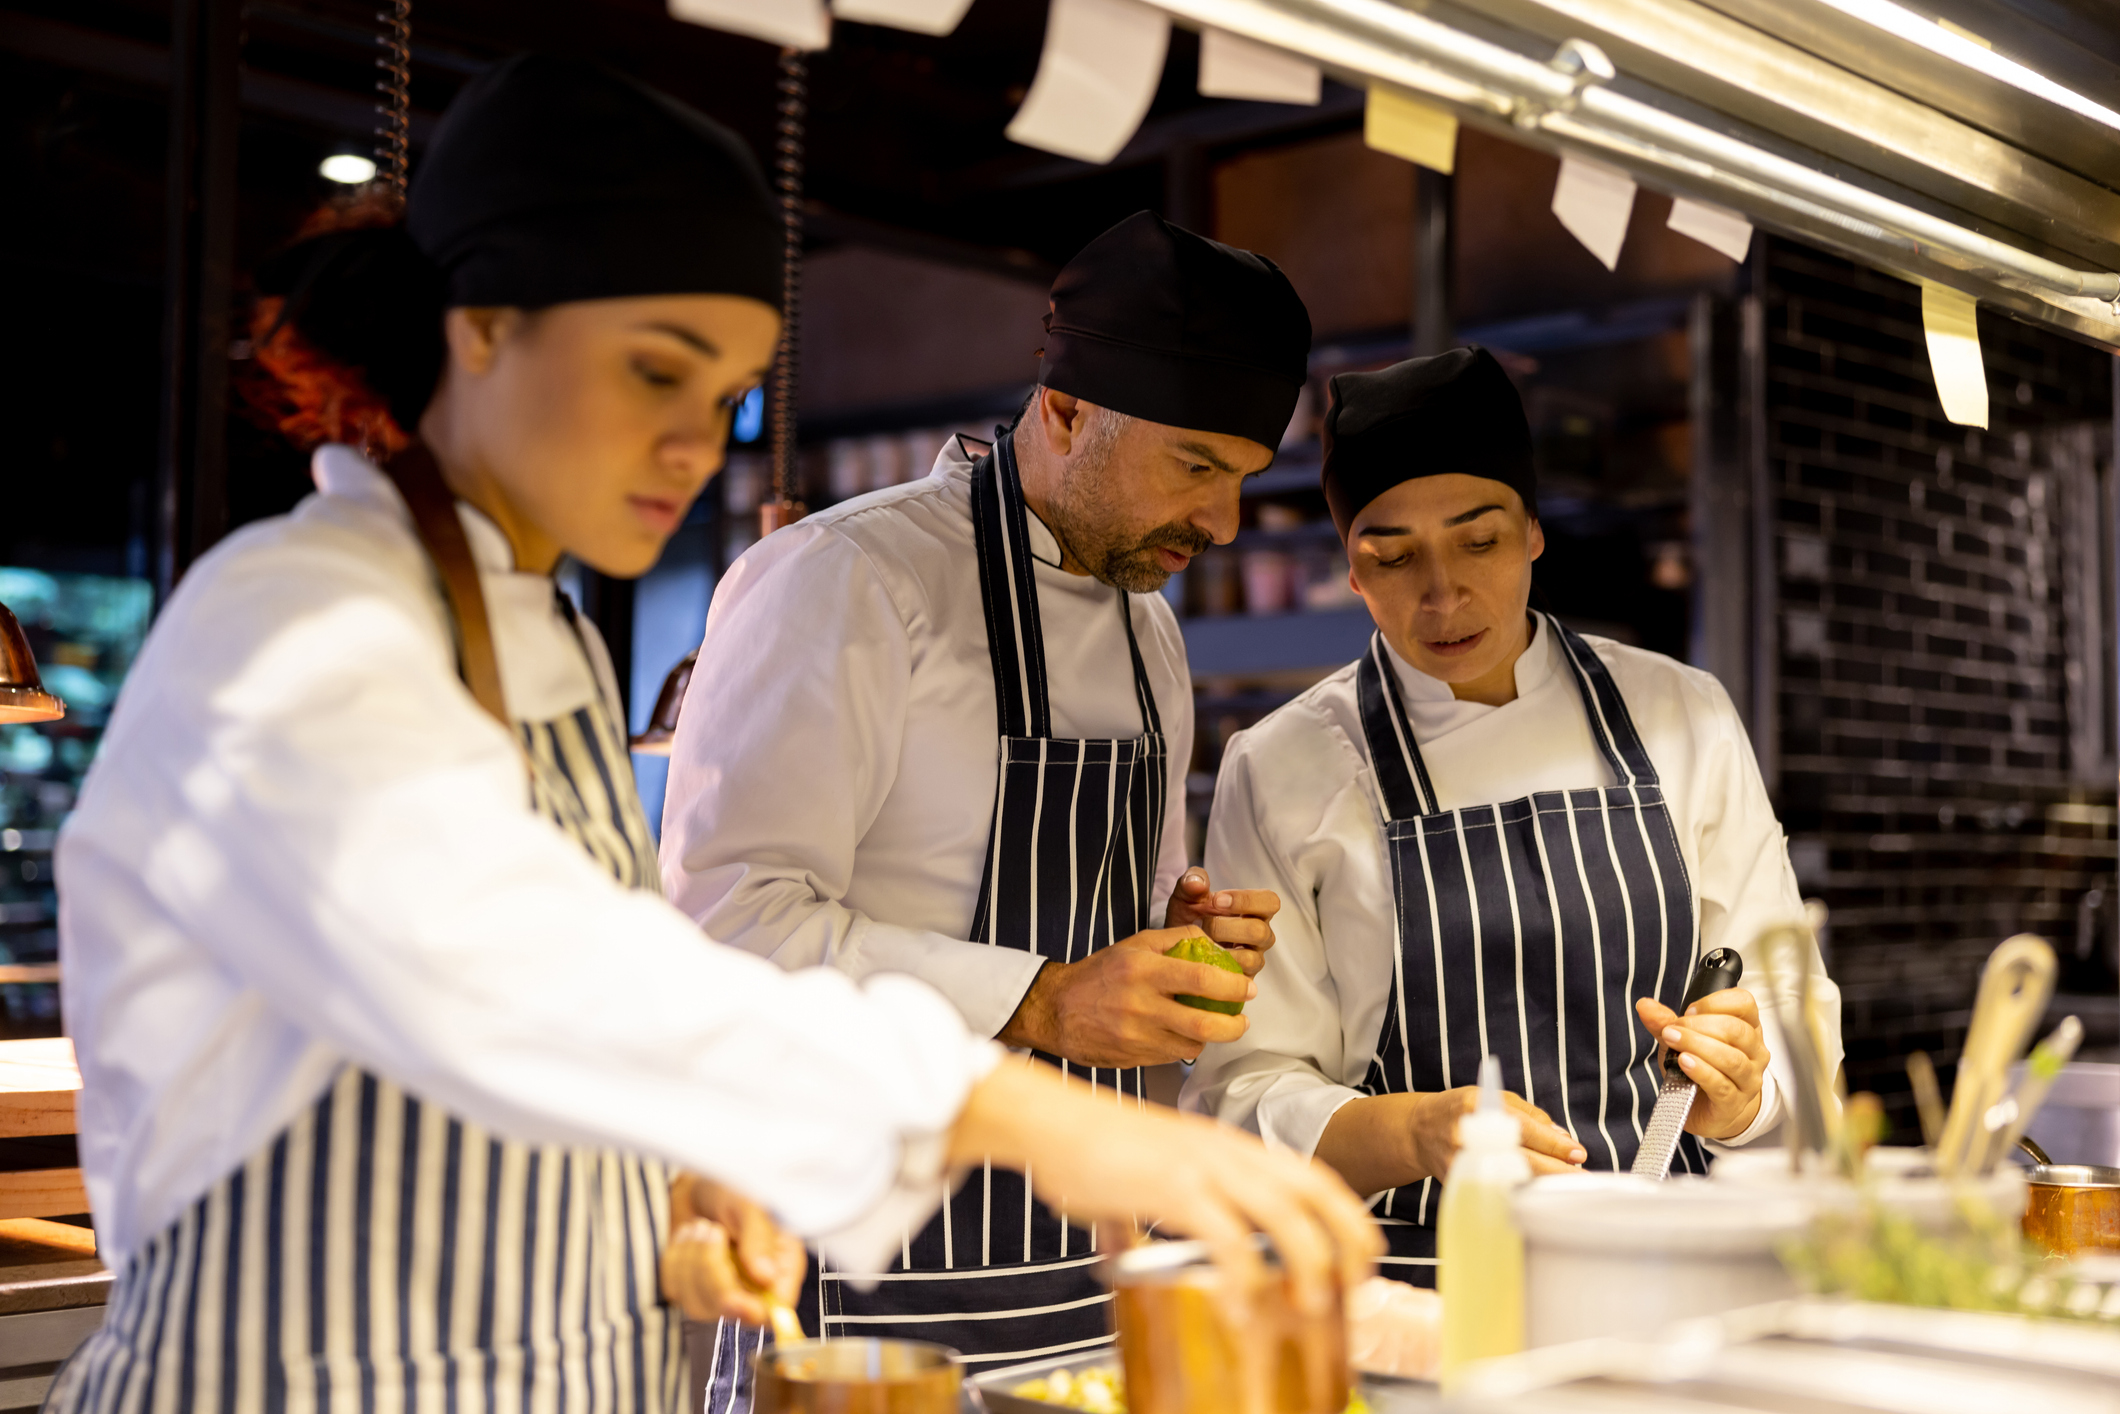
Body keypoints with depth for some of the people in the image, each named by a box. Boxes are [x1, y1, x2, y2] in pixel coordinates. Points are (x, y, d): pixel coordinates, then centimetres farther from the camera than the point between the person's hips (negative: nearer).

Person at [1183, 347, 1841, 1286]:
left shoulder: (1682, 718, 9)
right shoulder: (1281, 773, 1)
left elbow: (1790, 1003, 13)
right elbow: (1245, 1094, -1)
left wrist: (1735, 1091, -8)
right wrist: (1416, 1134, -19)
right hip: (1409, 1286, -2)